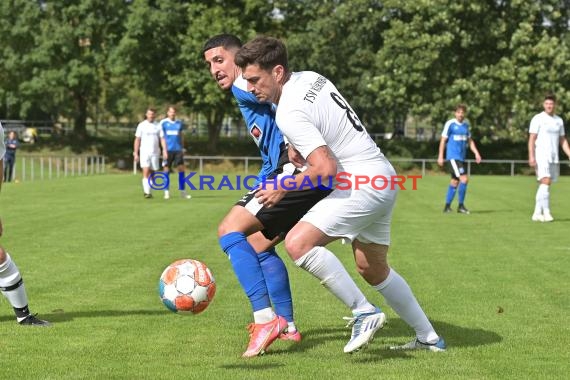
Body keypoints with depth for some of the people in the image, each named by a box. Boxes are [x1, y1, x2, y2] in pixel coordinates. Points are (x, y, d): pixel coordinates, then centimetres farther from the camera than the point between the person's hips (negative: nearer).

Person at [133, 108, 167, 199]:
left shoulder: (158, 126, 7)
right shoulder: (141, 125, 2)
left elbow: (162, 139, 3)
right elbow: (137, 140, 3)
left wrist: (165, 151, -10)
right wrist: (135, 153, -3)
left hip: (155, 153, 3)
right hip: (144, 152, -3)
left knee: (152, 173, 7)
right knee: (146, 172, -15)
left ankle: (146, 190, 22)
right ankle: (147, 192, -19)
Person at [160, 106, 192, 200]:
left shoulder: (179, 123, 11)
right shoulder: (163, 122, 1)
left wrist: (182, 148, 11)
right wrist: (164, 150, -8)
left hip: (178, 150, 3)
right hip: (168, 150, -3)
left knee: (181, 169, -1)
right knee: (166, 170, 0)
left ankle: (182, 191, 6)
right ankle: (166, 192, 7)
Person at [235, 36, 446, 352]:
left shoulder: (289, 113, -20)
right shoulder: (310, 78, 8)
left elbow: (326, 168, -25)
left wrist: (283, 188, -12)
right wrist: (297, 145, 16)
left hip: (362, 182, -10)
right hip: (383, 177, 10)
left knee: (298, 243, -21)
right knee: (372, 269, 20)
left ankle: (364, 313, -15)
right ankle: (429, 338, 28)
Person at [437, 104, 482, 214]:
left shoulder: (466, 124, 12)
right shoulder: (450, 124, -7)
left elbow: (469, 140, 19)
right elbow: (443, 140, -5)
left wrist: (476, 153, 8)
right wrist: (440, 156, -7)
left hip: (461, 158, 7)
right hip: (452, 157, -7)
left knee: (455, 181, 9)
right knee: (464, 179, -16)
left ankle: (447, 207, 18)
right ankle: (461, 205, -7)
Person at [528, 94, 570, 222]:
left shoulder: (559, 120, 13)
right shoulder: (538, 119, -4)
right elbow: (532, 139, -8)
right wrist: (531, 157, -18)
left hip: (554, 158, 6)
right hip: (541, 157, -6)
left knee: (544, 185, 6)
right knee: (545, 182, -18)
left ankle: (537, 213, 11)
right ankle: (546, 212, -21)